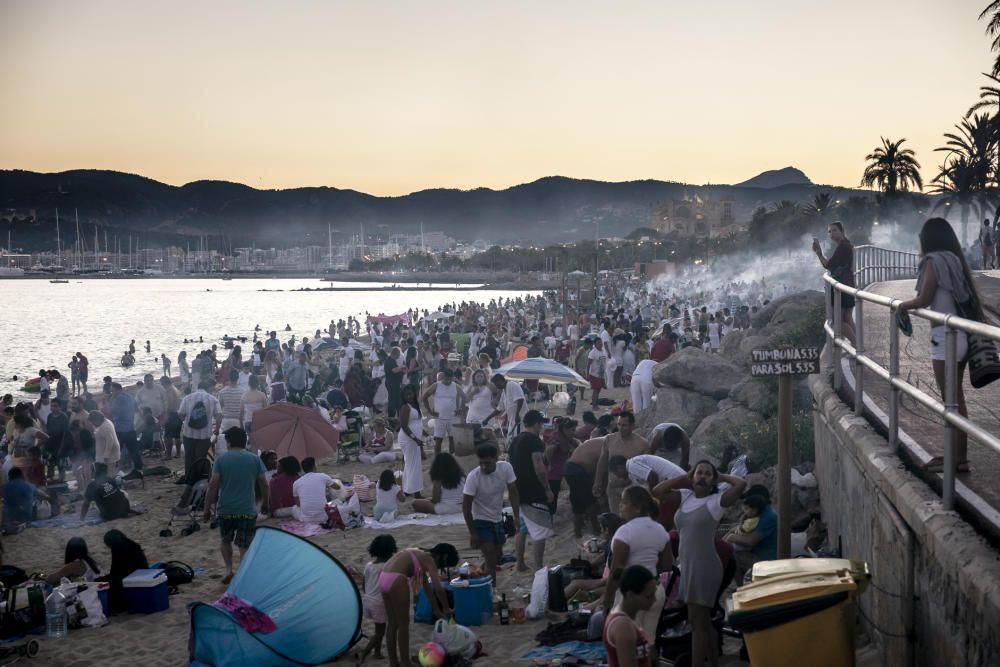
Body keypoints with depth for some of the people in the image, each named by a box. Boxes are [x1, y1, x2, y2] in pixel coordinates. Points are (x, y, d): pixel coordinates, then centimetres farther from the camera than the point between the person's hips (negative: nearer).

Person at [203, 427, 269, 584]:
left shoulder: (221, 459, -4)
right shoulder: (255, 459, 1)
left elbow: (213, 485, -8)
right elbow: (264, 484, 5)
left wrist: (207, 508, 0)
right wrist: (265, 502, 21)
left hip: (225, 509, 0)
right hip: (248, 510, 0)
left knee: (225, 540, 22)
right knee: (245, 546, 6)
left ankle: (228, 569, 12)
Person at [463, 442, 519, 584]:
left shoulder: (506, 468, -15)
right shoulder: (473, 477, -26)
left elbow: (513, 492, -3)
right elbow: (466, 506, -18)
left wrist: (516, 516, -11)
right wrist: (472, 533, -14)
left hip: (498, 519, 5)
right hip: (481, 521, -5)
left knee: (497, 558, 17)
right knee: (491, 560, -14)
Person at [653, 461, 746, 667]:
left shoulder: (716, 500, -10)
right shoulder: (685, 497, 9)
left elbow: (741, 484, -23)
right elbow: (657, 491, 3)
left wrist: (721, 477, -5)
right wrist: (685, 477, 4)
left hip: (705, 567, -8)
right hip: (688, 565, 8)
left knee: (697, 621, -4)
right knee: (703, 621, 17)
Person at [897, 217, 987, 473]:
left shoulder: (934, 261, -11)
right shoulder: (956, 260, 13)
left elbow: (924, 300, -15)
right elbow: (972, 296, 13)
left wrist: (903, 305, 2)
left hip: (946, 337, -9)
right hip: (962, 335, 9)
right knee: (957, 398, 14)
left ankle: (957, 459, 1)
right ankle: (958, 454, 19)